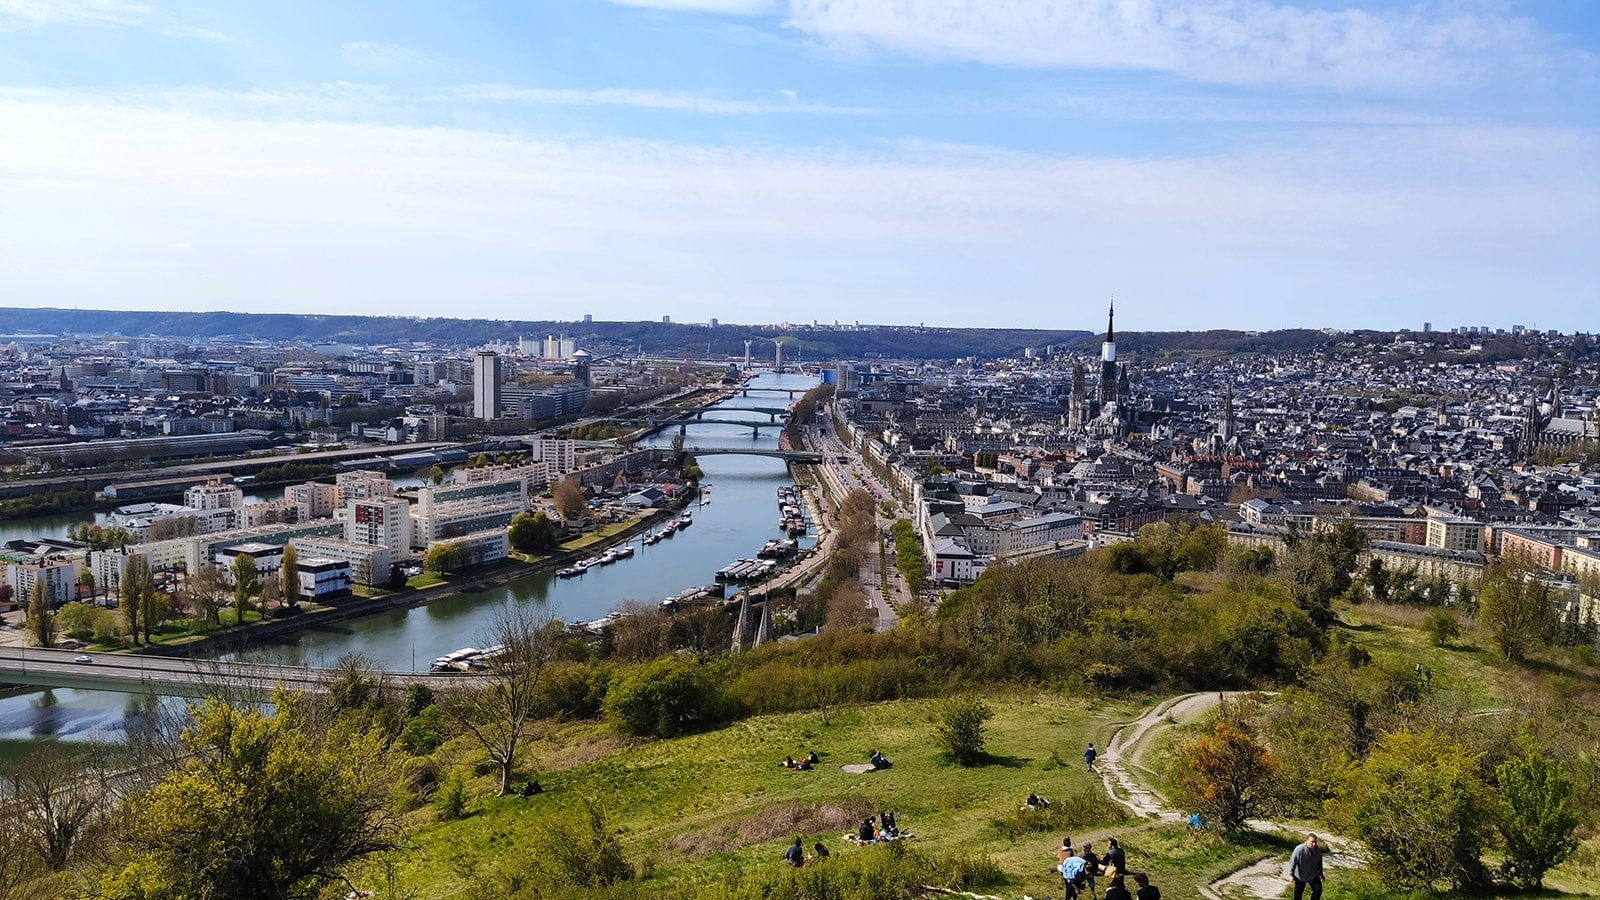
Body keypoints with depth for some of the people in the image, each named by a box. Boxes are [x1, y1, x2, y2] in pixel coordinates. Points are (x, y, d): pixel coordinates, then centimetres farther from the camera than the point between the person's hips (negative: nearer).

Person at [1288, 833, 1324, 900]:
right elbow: (1292, 862, -19)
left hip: (1313, 876, 3)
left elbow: (1319, 862, 5)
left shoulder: (1318, 850, -13)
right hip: (1300, 876, -3)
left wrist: (1321, 874, 15)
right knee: (1298, 892, 12)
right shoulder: (1299, 849, -28)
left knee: (1318, 890, -3)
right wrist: (1291, 874, -17)